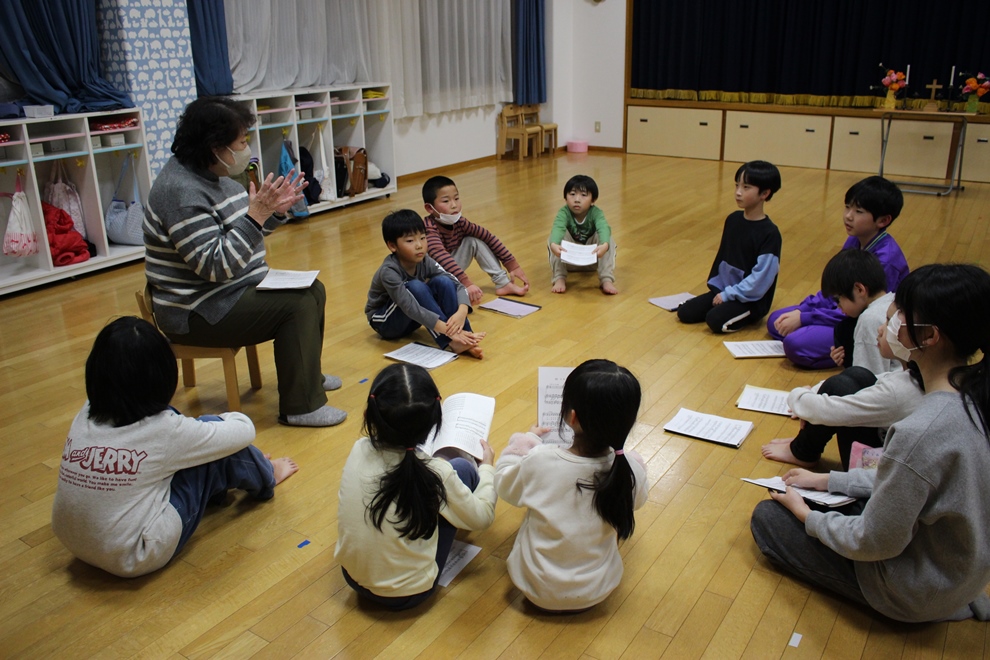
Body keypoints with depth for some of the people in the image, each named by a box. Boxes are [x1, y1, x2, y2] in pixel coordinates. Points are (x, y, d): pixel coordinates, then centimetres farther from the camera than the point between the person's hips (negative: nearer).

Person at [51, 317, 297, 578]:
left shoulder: (85, 416, -6)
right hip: (137, 559, -6)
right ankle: (264, 479, 26)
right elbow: (244, 430, -6)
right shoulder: (163, 431, -20)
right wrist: (222, 419, 14)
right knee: (216, 437, -2)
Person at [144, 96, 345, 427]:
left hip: (230, 290, 11)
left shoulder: (215, 176, 7)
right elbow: (215, 266, -30)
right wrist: (256, 215, -31)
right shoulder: (182, 191, -24)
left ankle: (308, 374, 30)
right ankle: (301, 407, -14)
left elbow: (245, 237, 15)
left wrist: (274, 210, -1)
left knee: (314, 290, 13)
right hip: (198, 313, -11)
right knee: (298, 305, -22)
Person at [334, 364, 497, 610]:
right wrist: (486, 467, 9)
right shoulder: (436, 473, -25)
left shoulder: (359, 450, -15)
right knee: (463, 468, 4)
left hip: (353, 578, 4)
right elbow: (481, 517, -7)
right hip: (405, 594, -4)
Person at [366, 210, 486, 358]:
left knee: (443, 281, -20)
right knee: (415, 287, -33)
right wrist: (448, 330, -47)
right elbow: (410, 308, -40)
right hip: (385, 322, -5)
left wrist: (462, 312, -40)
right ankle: (452, 342, -34)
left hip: (410, 319, 5)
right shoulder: (388, 271, -31)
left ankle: (465, 341, -27)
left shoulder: (425, 262, -15)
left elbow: (458, 285, -18)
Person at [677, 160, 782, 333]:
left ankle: (749, 316, -2)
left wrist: (728, 294, -18)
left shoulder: (769, 233, -17)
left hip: (751, 299, -7)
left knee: (715, 320, -29)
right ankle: (727, 305, 10)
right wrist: (717, 288, 10)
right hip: (724, 289, 7)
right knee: (684, 313, -6)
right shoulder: (732, 220, 4)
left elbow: (761, 277, -20)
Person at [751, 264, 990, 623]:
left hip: (916, 593, -8)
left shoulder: (919, 433, -37)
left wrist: (808, 518, -7)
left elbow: (876, 543, -24)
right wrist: (828, 480, 8)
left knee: (767, 517, 4)